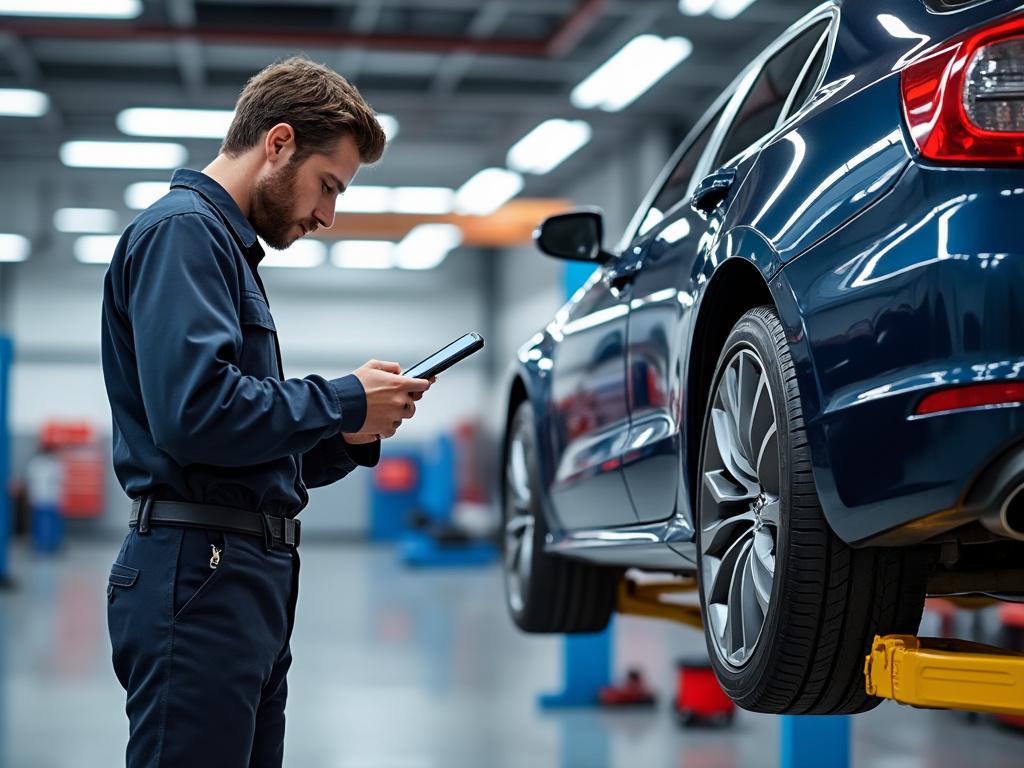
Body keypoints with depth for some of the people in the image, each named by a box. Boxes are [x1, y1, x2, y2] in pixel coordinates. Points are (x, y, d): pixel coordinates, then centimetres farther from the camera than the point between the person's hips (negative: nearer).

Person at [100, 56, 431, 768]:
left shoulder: (229, 247, 24)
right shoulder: (183, 230, -8)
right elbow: (195, 410, -24)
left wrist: (352, 435, 7)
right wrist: (344, 401, -11)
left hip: (248, 576, 10)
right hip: (199, 571, -10)